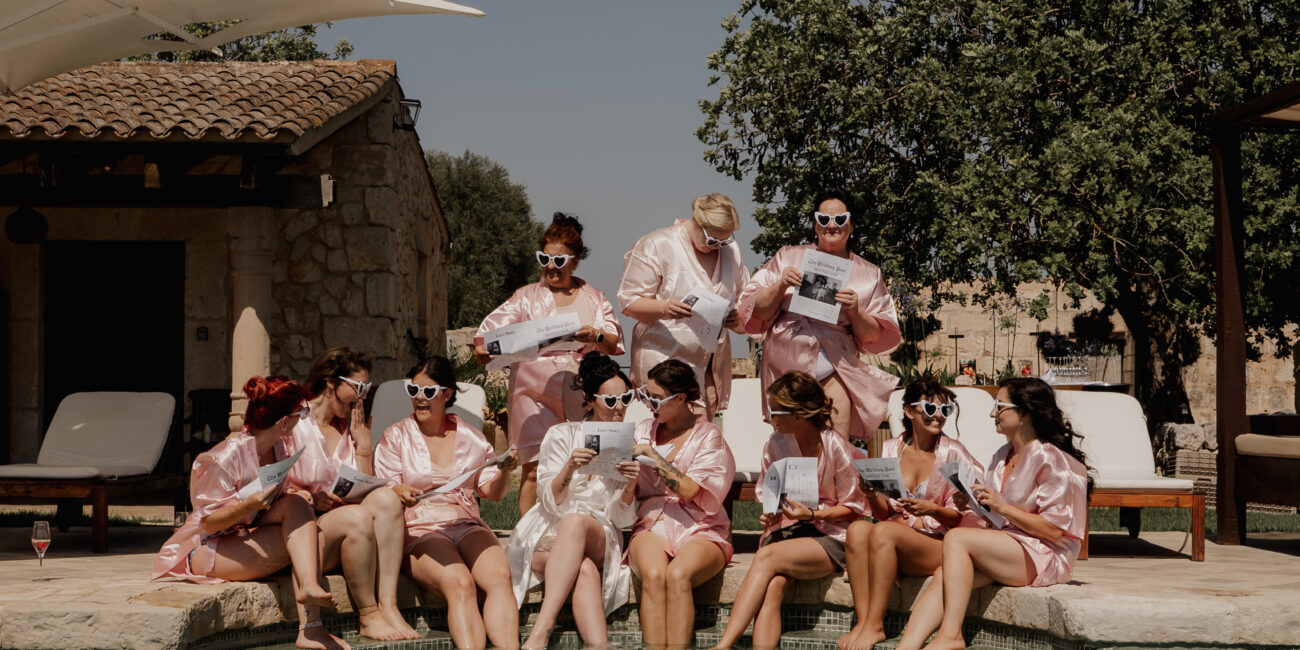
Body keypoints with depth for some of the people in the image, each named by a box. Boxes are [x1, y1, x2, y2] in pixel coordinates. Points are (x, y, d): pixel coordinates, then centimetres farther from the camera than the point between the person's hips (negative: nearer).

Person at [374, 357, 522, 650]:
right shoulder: (395, 437, 11)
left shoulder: (470, 437, 17)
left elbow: (493, 492, 16)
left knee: (500, 575, -30)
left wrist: (504, 470, -6)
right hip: (419, 529, -2)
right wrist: (400, 493, -21)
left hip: (467, 524, 3)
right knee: (460, 584, -33)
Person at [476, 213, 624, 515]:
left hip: (580, 393, 1)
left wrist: (596, 337, -16)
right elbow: (494, 326, 4)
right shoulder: (526, 297, 16)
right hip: (535, 392, -1)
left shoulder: (595, 298, 16)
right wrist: (483, 348, -17)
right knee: (534, 469, -9)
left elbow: (616, 343, 6)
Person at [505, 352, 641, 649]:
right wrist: (569, 468, -21)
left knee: (576, 522, -38)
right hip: (547, 539, 0)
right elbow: (551, 504, -2)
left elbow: (621, 519, 3)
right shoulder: (562, 435, 6)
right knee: (585, 571, -38)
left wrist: (632, 482, -17)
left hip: (599, 540, 1)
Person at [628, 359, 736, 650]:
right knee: (653, 575, -32)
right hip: (652, 524, 2)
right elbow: (633, 492, 17)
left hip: (699, 530, -2)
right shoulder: (645, 430, 17)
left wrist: (651, 454, -7)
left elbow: (689, 490, -9)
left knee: (678, 575, -36)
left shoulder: (708, 435, 5)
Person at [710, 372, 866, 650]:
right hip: (785, 531, 4)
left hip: (829, 536, -4)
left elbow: (853, 507, 0)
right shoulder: (774, 445, 6)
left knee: (767, 557, -33)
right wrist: (769, 515, -4)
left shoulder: (836, 447, -7)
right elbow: (767, 495, 19)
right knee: (772, 587, -31)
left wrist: (813, 514, -16)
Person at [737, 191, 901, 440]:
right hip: (785, 365, 1)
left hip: (835, 367, 0)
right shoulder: (788, 258, 10)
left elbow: (874, 336, 10)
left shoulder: (868, 274, 11)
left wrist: (855, 312, -8)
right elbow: (755, 311, 7)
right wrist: (780, 286, -10)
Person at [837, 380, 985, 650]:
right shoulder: (891, 449, 10)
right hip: (895, 538, 4)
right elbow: (885, 513, 12)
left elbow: (961, 516, -2)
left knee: (883, 532, -31)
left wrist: (932, 511, -21)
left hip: (939, 543, -4)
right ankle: (862, 620, -28)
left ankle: (875, 625, -26)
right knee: (857, 528, -27)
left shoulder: (952, 453, -2)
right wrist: (873, 496, -10)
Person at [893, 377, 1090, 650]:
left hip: (1044, 558, -7)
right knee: (943, 576, -21)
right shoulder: (1003, 457, 18)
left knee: (957, 538, -26)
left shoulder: (1051, 459, -8)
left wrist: (1002, 507, -17)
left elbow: (1054, 531, -14)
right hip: (1007, 550, 7)